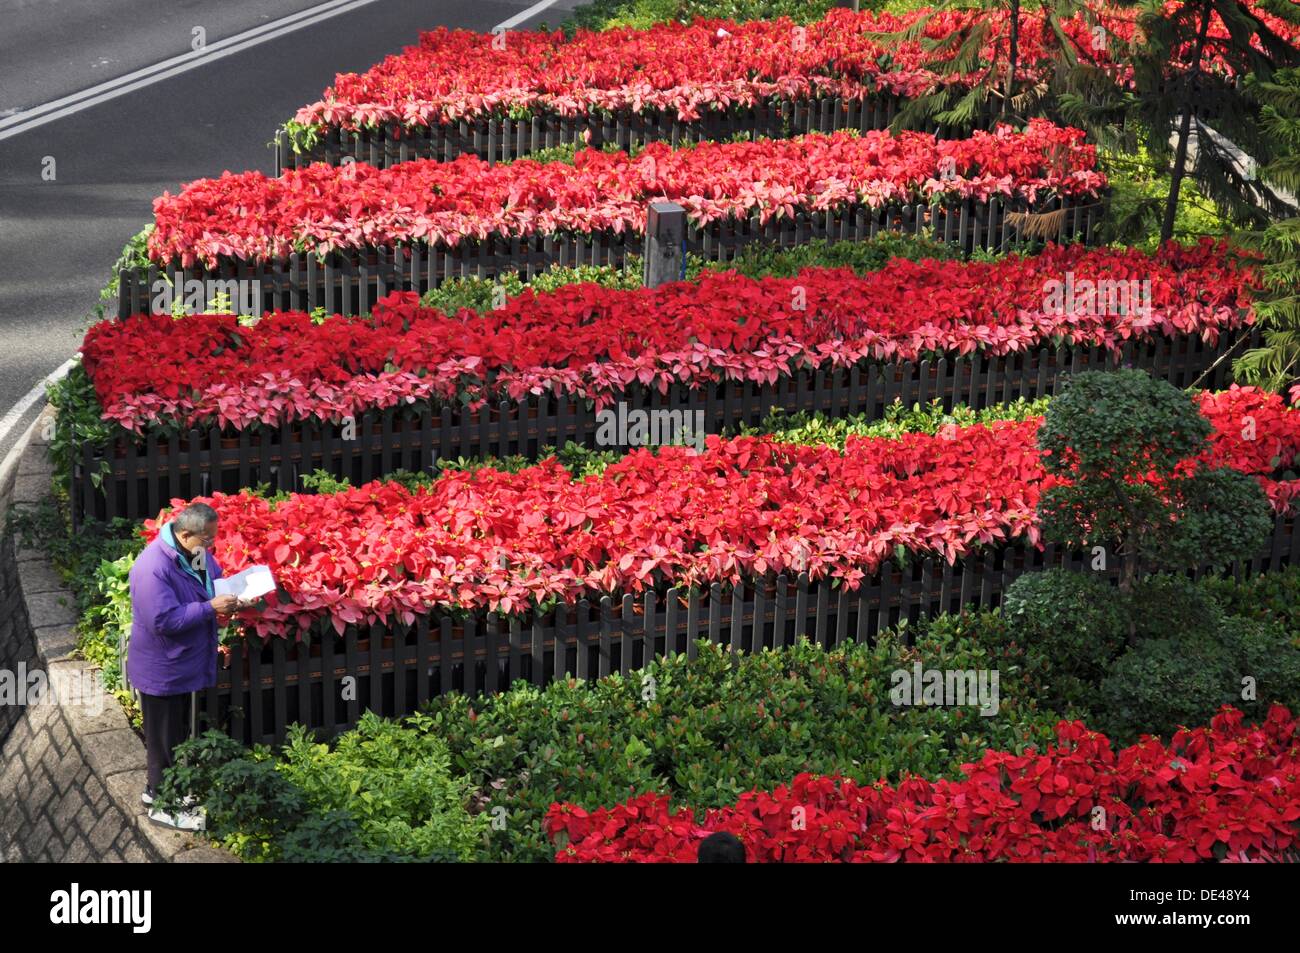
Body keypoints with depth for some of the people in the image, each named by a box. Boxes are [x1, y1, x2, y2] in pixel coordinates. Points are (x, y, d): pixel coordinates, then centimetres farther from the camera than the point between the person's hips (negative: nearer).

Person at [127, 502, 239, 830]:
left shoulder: (196, 551, -4)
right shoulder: (153, 567, -31)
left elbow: (214, 577, 15)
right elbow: (165, 620, -32)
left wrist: (230, 594, -6)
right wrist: (211, 607, -29)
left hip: (184, 662, 9)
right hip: (160, 668, -9)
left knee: (177, 732, 23)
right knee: (164, 737, 7)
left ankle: (158, 788, 41)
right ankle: (163, 806, 22)